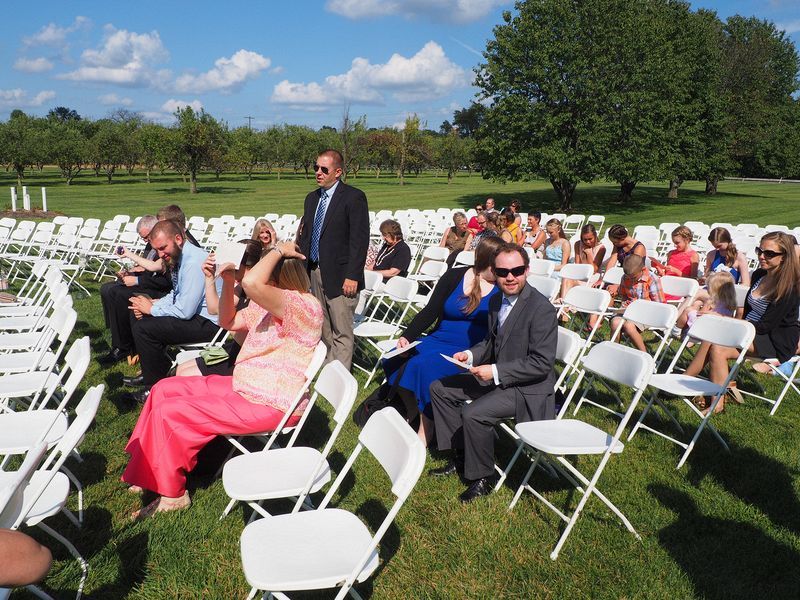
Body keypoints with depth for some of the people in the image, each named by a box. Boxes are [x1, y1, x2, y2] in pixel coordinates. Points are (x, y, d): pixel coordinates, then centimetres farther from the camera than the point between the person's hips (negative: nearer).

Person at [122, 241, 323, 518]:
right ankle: (149, 472, 22)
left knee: (169, 413, -10)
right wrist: (228, 282, 3)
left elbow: (251, 283, -40)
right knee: (164, 390, 13)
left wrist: (279, 250, -24)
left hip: (269, 405, -10)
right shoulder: (267, 303, 6)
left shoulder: (304, 306, -24)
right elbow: (228, 321, 18)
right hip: (243, 387, 10)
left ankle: (171, 493, 10)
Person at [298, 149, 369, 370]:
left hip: (339, 275, -7)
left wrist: (352, 276, -17)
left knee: (342, 333, -1)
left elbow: (360, 239, -12)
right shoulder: (312, 198, 15)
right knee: (323, 331, 14)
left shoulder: (354, 197, -8)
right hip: (314, 272, 7)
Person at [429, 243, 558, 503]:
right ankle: (460, 455, 15)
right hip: (495, 376, 9)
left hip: (527, 388, -9)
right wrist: (470, 355, -1)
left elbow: (542, 364, -23)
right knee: (439, 388, 7)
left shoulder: (541, 309, -22)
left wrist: (496, 372, -26)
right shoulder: (496, 301, 5)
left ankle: (483, 477, -4)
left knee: (473, 414, -29)